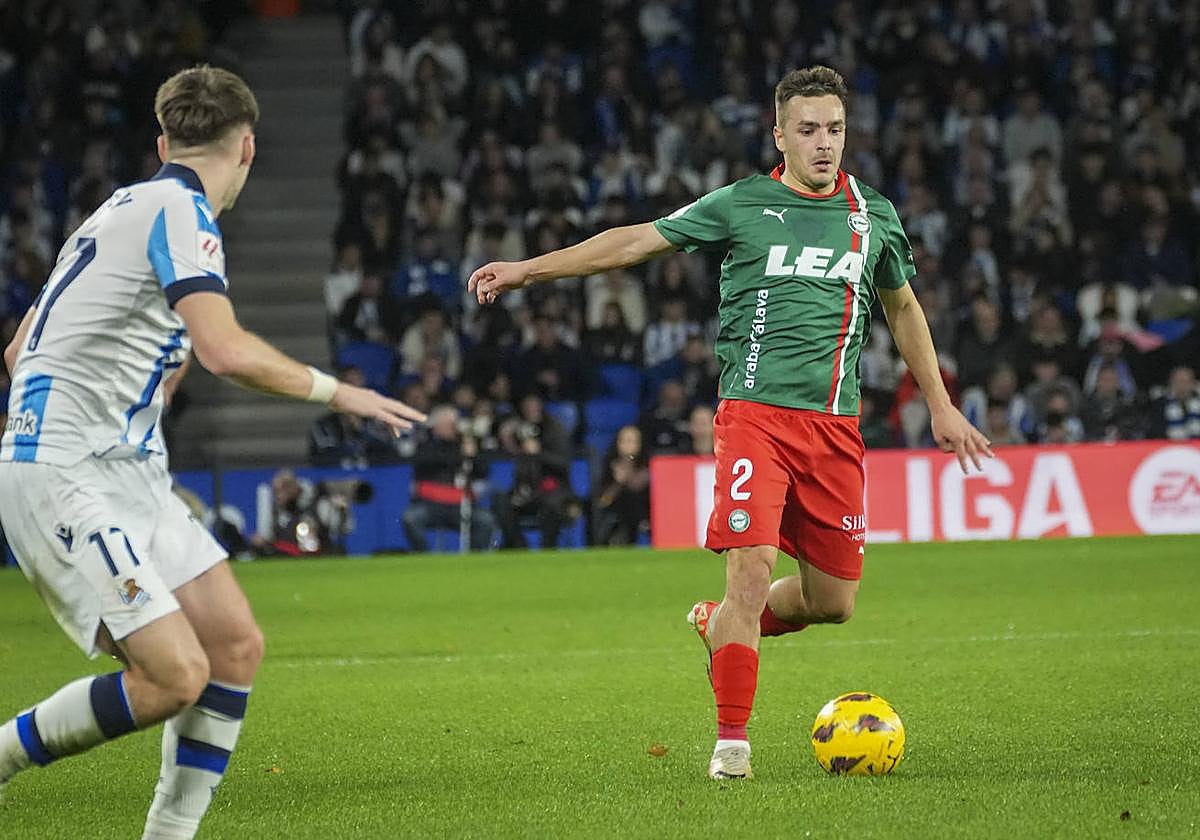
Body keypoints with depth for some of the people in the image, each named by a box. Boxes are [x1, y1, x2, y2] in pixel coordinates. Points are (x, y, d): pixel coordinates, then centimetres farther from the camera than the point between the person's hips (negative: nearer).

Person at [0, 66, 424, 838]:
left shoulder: (125, 209, 17)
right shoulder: (180, 211, -12)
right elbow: (228, 352, -26)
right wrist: (337, 392, -14)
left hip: (125, 473, 10)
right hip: (66, 478, -10)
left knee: (236, 644, 3)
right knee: (174, 673, -19)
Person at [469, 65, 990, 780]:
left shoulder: (873, 215, 12)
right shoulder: (742, 206, 2)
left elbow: (904, 308, 27)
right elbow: (637, 240, 4)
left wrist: (940, 405, 27)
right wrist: (527, 269, -1)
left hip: (836, 422, 4)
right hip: (756, 411, -4)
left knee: (833, 601, 4)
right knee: (753, 565, -17)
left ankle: (719, 625, 33)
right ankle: (733, 740, -6)